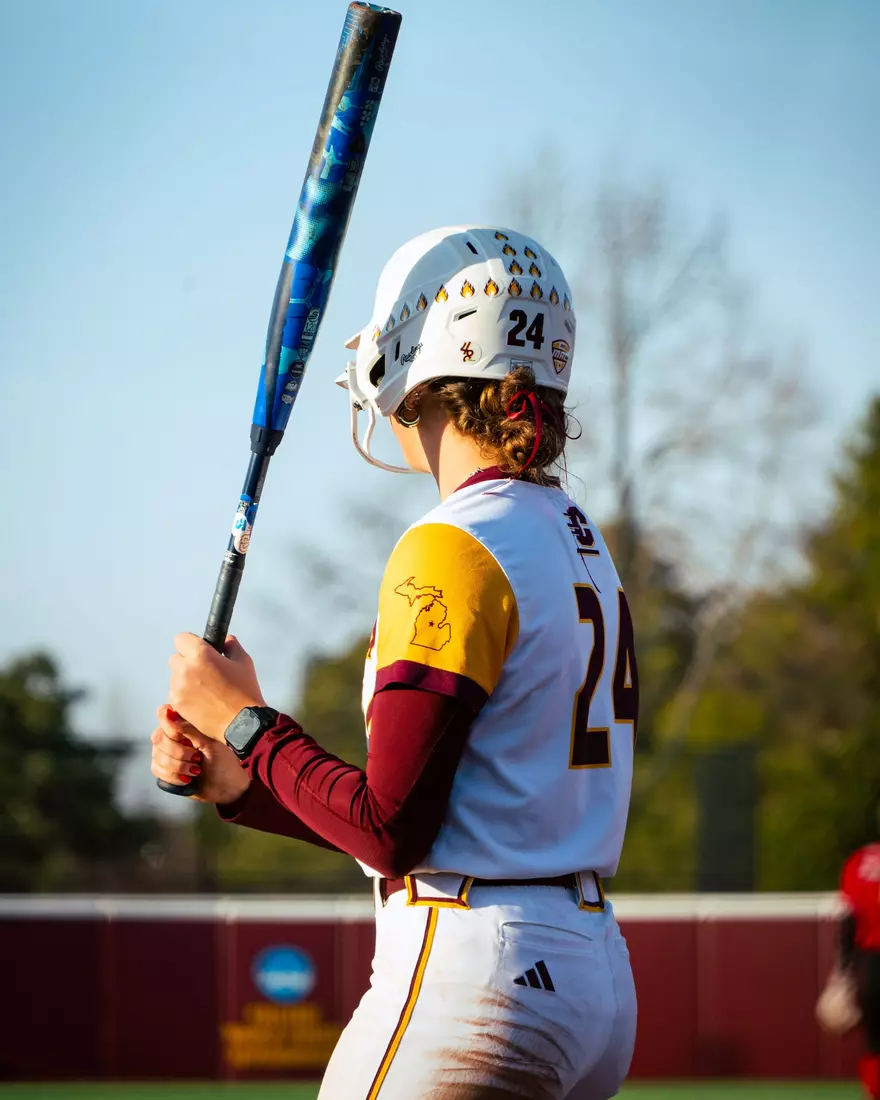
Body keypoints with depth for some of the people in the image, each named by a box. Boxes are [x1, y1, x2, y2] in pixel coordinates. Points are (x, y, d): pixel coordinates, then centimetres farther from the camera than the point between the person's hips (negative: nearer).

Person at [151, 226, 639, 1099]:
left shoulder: (453, 548, -12)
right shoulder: (578, 543, 15)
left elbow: (390, 831, -15)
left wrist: (245, 722, -2)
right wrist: (236, 779, 14)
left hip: (474, 984, -9)